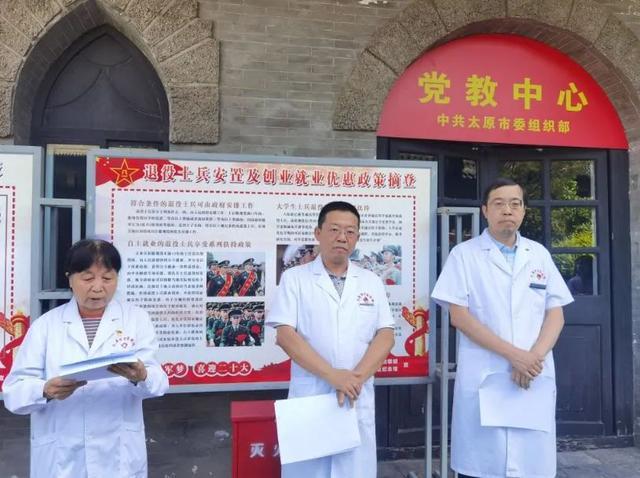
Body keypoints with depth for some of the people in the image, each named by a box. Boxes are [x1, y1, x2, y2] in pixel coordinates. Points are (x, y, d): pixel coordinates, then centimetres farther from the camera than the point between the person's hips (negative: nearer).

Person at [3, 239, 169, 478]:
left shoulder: (136, 319, 1)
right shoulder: (45, 325, 2)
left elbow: (158, 381, -8)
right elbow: (14, 391, -2)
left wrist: (141, 377, -30)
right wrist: (47, 391, -23)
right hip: (59, 458, 0)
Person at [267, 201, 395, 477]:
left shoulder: (371, 282, 9)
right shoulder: (294, 278, 0)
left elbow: (385, 336, 2)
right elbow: (285, 335, -8)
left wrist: (356, 377, -12)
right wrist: (332, 375, -16)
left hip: (359, 400, 2)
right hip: (308, 398, -2)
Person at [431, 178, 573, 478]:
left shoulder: (540, 255, 10)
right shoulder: (464, 254, -1)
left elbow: (555, 316, 8)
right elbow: (459, 317, -8)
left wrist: (534, 357, -10)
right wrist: (514, 354, -14)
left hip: (536, 380, 4)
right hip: (483, 380, -3)